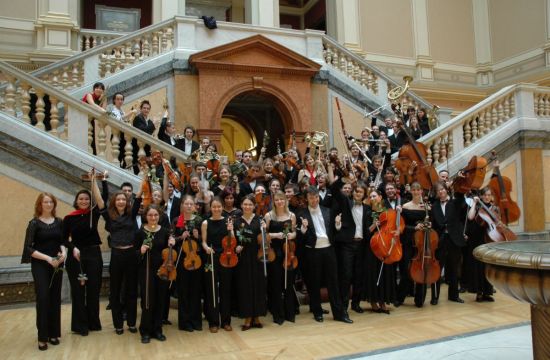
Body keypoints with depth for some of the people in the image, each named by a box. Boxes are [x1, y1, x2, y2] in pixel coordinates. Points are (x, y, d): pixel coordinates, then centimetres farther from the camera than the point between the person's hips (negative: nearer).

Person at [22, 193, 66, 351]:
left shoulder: (59, 222, 6)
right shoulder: (34, 223, -5)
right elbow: (29, 247, -9)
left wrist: (64, 252, -11)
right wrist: (47, 258, -19)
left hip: (57, 265, 4)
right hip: (40, 265, -4)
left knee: (55, 299, 7)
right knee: (43, 298, -8)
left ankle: (53, 333, 17)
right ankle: (42, 337, 1)